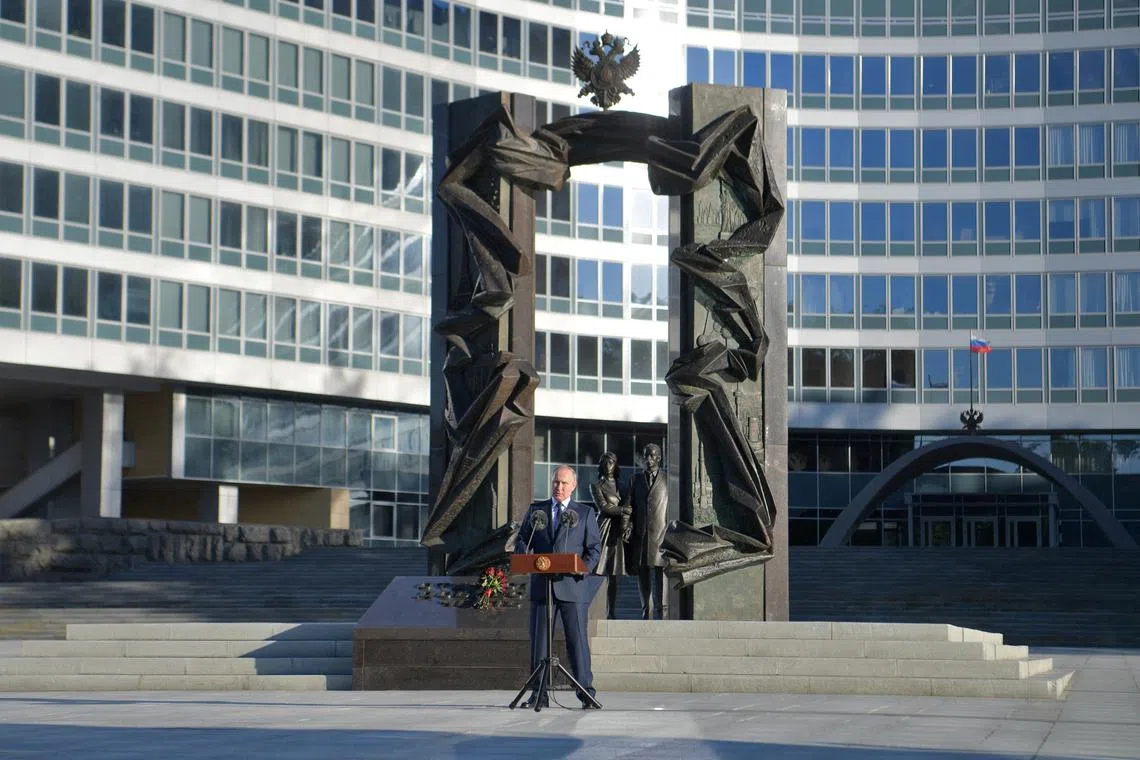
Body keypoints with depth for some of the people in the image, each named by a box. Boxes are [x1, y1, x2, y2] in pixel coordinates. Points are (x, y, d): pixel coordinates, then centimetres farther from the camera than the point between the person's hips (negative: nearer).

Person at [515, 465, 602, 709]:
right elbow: (521, 540, 11)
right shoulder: (536, 510, 14)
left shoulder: (585, 513, 10)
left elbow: (594, 547, 6)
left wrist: (585, 568, -13)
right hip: (541, 586, 2)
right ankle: (538, 694, 7)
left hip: (573, 586, -2)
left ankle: (586, 693, -2)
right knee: (539, 641, 3)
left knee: (578, 640, -4)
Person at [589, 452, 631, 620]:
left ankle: (612, 612, 4)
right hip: (604, 528, -4)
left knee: (614, 574, 3)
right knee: (598, 572, -11)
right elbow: (603, 507, -5)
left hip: (618, 531, 4)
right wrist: (622, 510, 1)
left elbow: (627, 509, 10)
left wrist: (626, 527, -5)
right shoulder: (596, 486, 6)